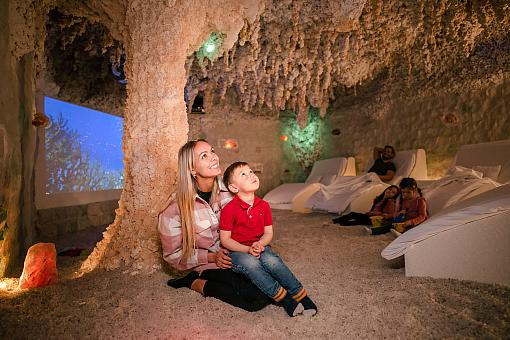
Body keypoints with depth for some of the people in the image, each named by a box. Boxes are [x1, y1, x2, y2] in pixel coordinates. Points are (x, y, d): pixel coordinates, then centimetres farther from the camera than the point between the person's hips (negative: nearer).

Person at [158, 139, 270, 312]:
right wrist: (212, 257, -17)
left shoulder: (226, 188, -7)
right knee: (260, 297, -22)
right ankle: (196, 282, -4)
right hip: (209, 265, -5)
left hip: (234, 255, 6)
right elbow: (173, 254, -7)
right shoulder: (177, 207, -17)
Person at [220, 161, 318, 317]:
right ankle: (283, 298, -25)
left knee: (271, 260, -28)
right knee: (250, 263, -34)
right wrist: (248, 250, -20)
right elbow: (225, 240, -9)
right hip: (237, 251, -3)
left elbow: (268, 233, 5)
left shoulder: (264, 206, 2)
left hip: (259, 247, 3)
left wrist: (259, 244, -17)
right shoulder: (229, 210, -12)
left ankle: (300, 295, -18)